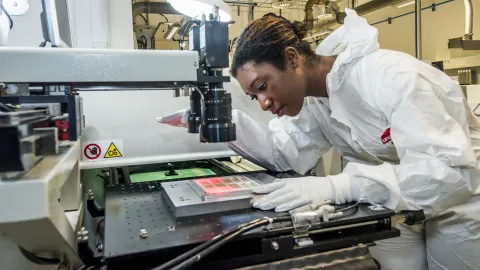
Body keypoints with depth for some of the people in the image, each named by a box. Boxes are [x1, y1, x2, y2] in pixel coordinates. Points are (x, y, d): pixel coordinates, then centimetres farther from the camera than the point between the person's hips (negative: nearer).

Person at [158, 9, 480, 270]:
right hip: (396, 202, 5)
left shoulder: (389, 76, -32)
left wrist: (335, 186, -47)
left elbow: (451, 170, -37)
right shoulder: (309, 95, -9)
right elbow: (286, 151, -5)